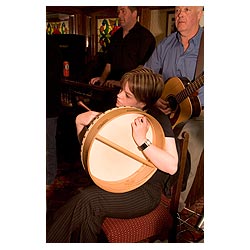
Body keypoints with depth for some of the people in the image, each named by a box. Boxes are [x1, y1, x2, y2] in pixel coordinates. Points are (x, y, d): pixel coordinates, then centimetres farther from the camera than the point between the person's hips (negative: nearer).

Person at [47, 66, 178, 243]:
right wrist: (80, 122, -2)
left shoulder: (158, 119, -12)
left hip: (146, 191, -5)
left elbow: (172, 166, -23)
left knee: (87, 200, -25)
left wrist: (142, 140, -32)